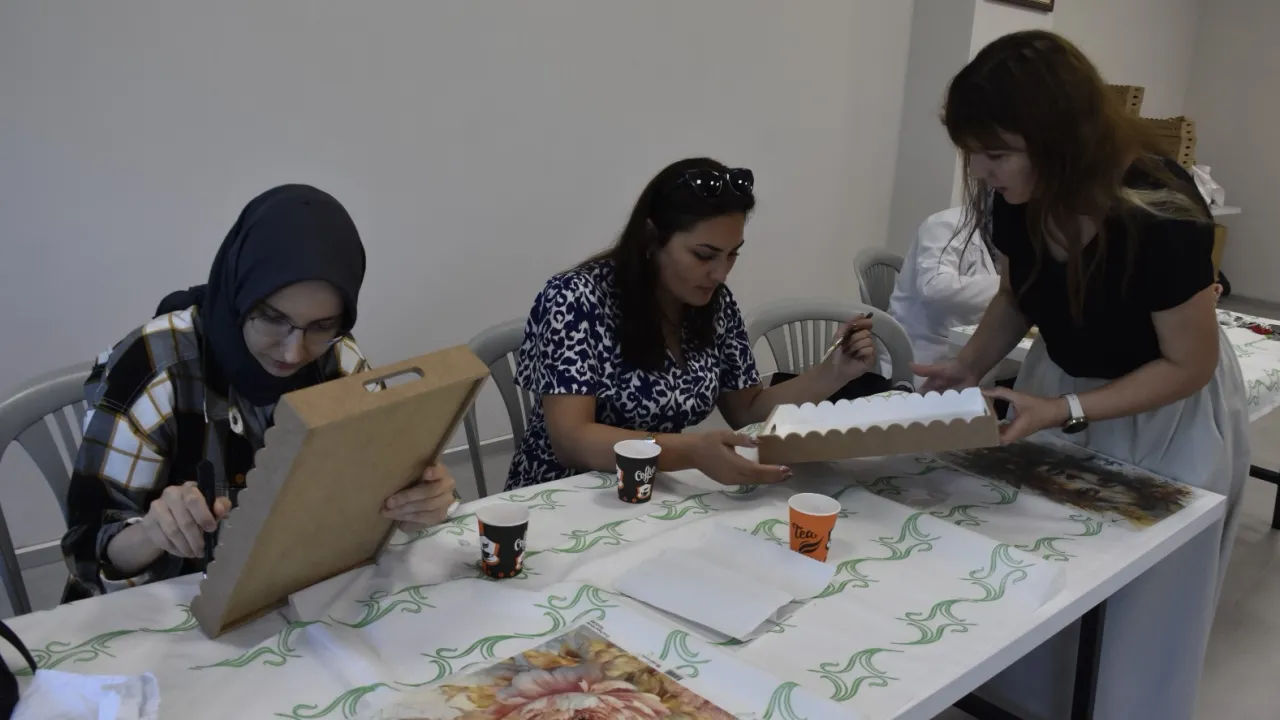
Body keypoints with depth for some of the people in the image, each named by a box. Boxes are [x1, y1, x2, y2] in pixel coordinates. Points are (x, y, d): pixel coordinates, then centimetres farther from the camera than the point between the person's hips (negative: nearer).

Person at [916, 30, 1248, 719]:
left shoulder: (1158, 216, -33)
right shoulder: (1019, 199, -17)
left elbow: (1189, 365, -23)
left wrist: (1064, 412, -32)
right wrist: (968, 367, -14)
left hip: (1168, 419, -5)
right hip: (1062, 387, 5)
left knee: (1139, 612, 9)